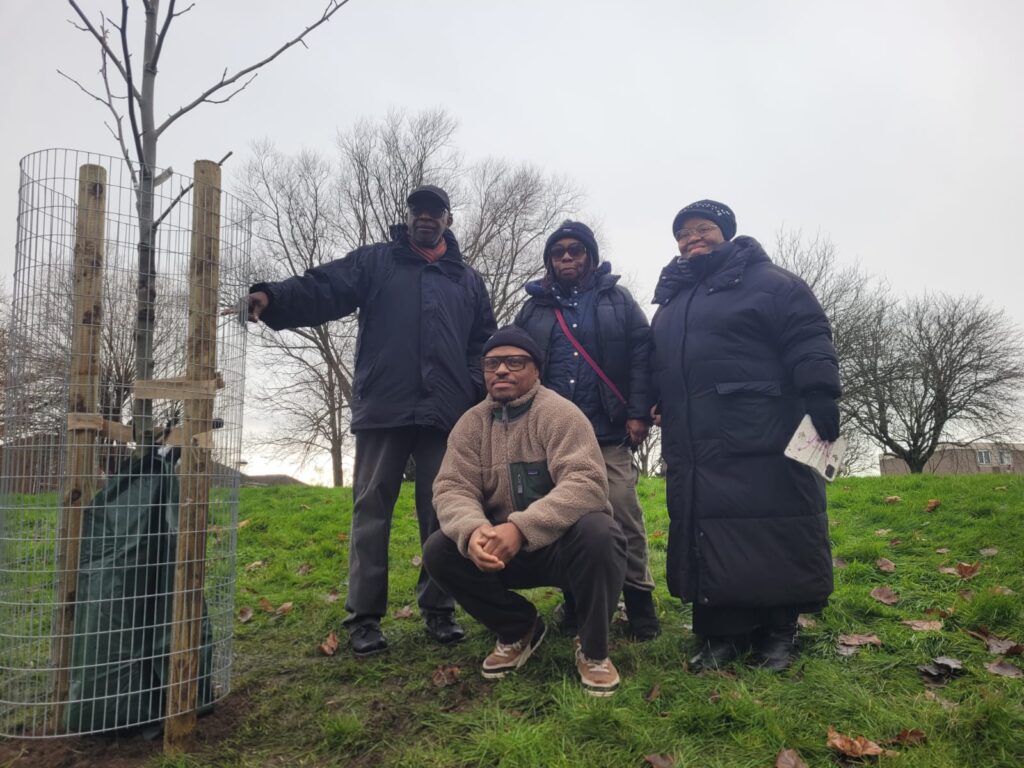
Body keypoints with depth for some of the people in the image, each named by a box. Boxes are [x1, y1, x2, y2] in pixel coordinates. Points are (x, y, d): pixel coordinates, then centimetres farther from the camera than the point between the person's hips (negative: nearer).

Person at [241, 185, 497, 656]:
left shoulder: (467, 280, 18)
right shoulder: (375, 262, 10)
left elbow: (485, 341, 18)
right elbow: (324, 289, -5)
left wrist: (476, 388, 0)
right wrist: (274, 298, -24)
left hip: (445, 414, 2)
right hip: (382, 409, -2)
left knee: (442, 513, 7)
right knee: (371, 511, 2)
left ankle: (438, 610, 18)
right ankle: (364, 617, 10)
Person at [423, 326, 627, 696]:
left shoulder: (558, 412, -15)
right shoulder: (471, 423, 1)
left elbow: (586, 483, -28)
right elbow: (452, 488, -9)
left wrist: (521, 527, -41)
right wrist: (472, 530, -33)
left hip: (565, 543, -4)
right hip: (504, 548, 5)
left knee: (598, 533, -36)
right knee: (439, 550, -17)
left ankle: (593, 648, -8)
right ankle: (519, 628, 7)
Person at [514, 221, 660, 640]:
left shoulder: (617, 299, 10)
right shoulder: (534, 308, 16)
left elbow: (642, 355, 2)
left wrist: (639, 413, -8)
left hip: (608, 430, -2)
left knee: (624, 514, -6)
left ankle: (639, 602, 8)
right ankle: (575, 602, 19)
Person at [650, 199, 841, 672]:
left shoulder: (769, 282, 4)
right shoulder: (670, 302, 24)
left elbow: (809, 347, -6)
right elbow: (656, 369, 28)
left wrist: (820, 404, -17)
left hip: (763, 442, -6)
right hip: (694, 451, 6)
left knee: (773, 535, -2)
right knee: (709, 542, 5)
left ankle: (777, 632, 14)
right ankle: (723, 633, 15)